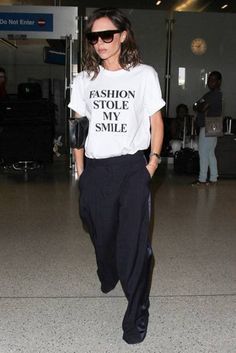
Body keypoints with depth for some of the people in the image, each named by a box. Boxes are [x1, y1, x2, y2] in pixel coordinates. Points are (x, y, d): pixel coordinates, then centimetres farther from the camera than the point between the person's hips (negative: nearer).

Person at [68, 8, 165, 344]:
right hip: (95, 169, 3)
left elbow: (156, 123, 4)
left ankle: (137, 313, 11)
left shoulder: (144, 75, -1)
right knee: (102, 234, 16)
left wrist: (152, 163, -2)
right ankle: (108, 276, 46)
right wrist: (81, 170, 7)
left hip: (131, 168, -3)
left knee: (134, 241, -3)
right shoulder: (84, 80, 6)